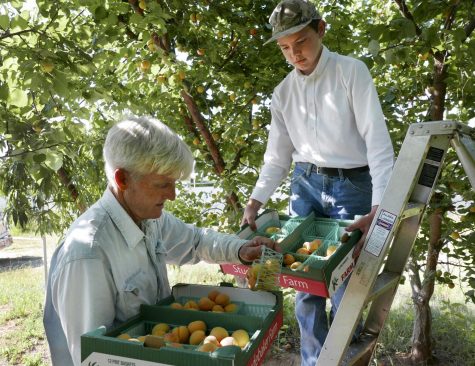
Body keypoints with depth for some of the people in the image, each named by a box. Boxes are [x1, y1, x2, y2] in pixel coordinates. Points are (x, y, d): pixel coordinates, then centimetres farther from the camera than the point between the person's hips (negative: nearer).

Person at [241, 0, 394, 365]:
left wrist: (379, 207, -25)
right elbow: (278, 156, 9)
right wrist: (255, 203, -2)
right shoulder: (283, 92, 6)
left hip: (351, 185, -4)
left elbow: (377, 139, -15)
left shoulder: (351, 71, -7)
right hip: (305, 185, 4)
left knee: (345, 286, -2)